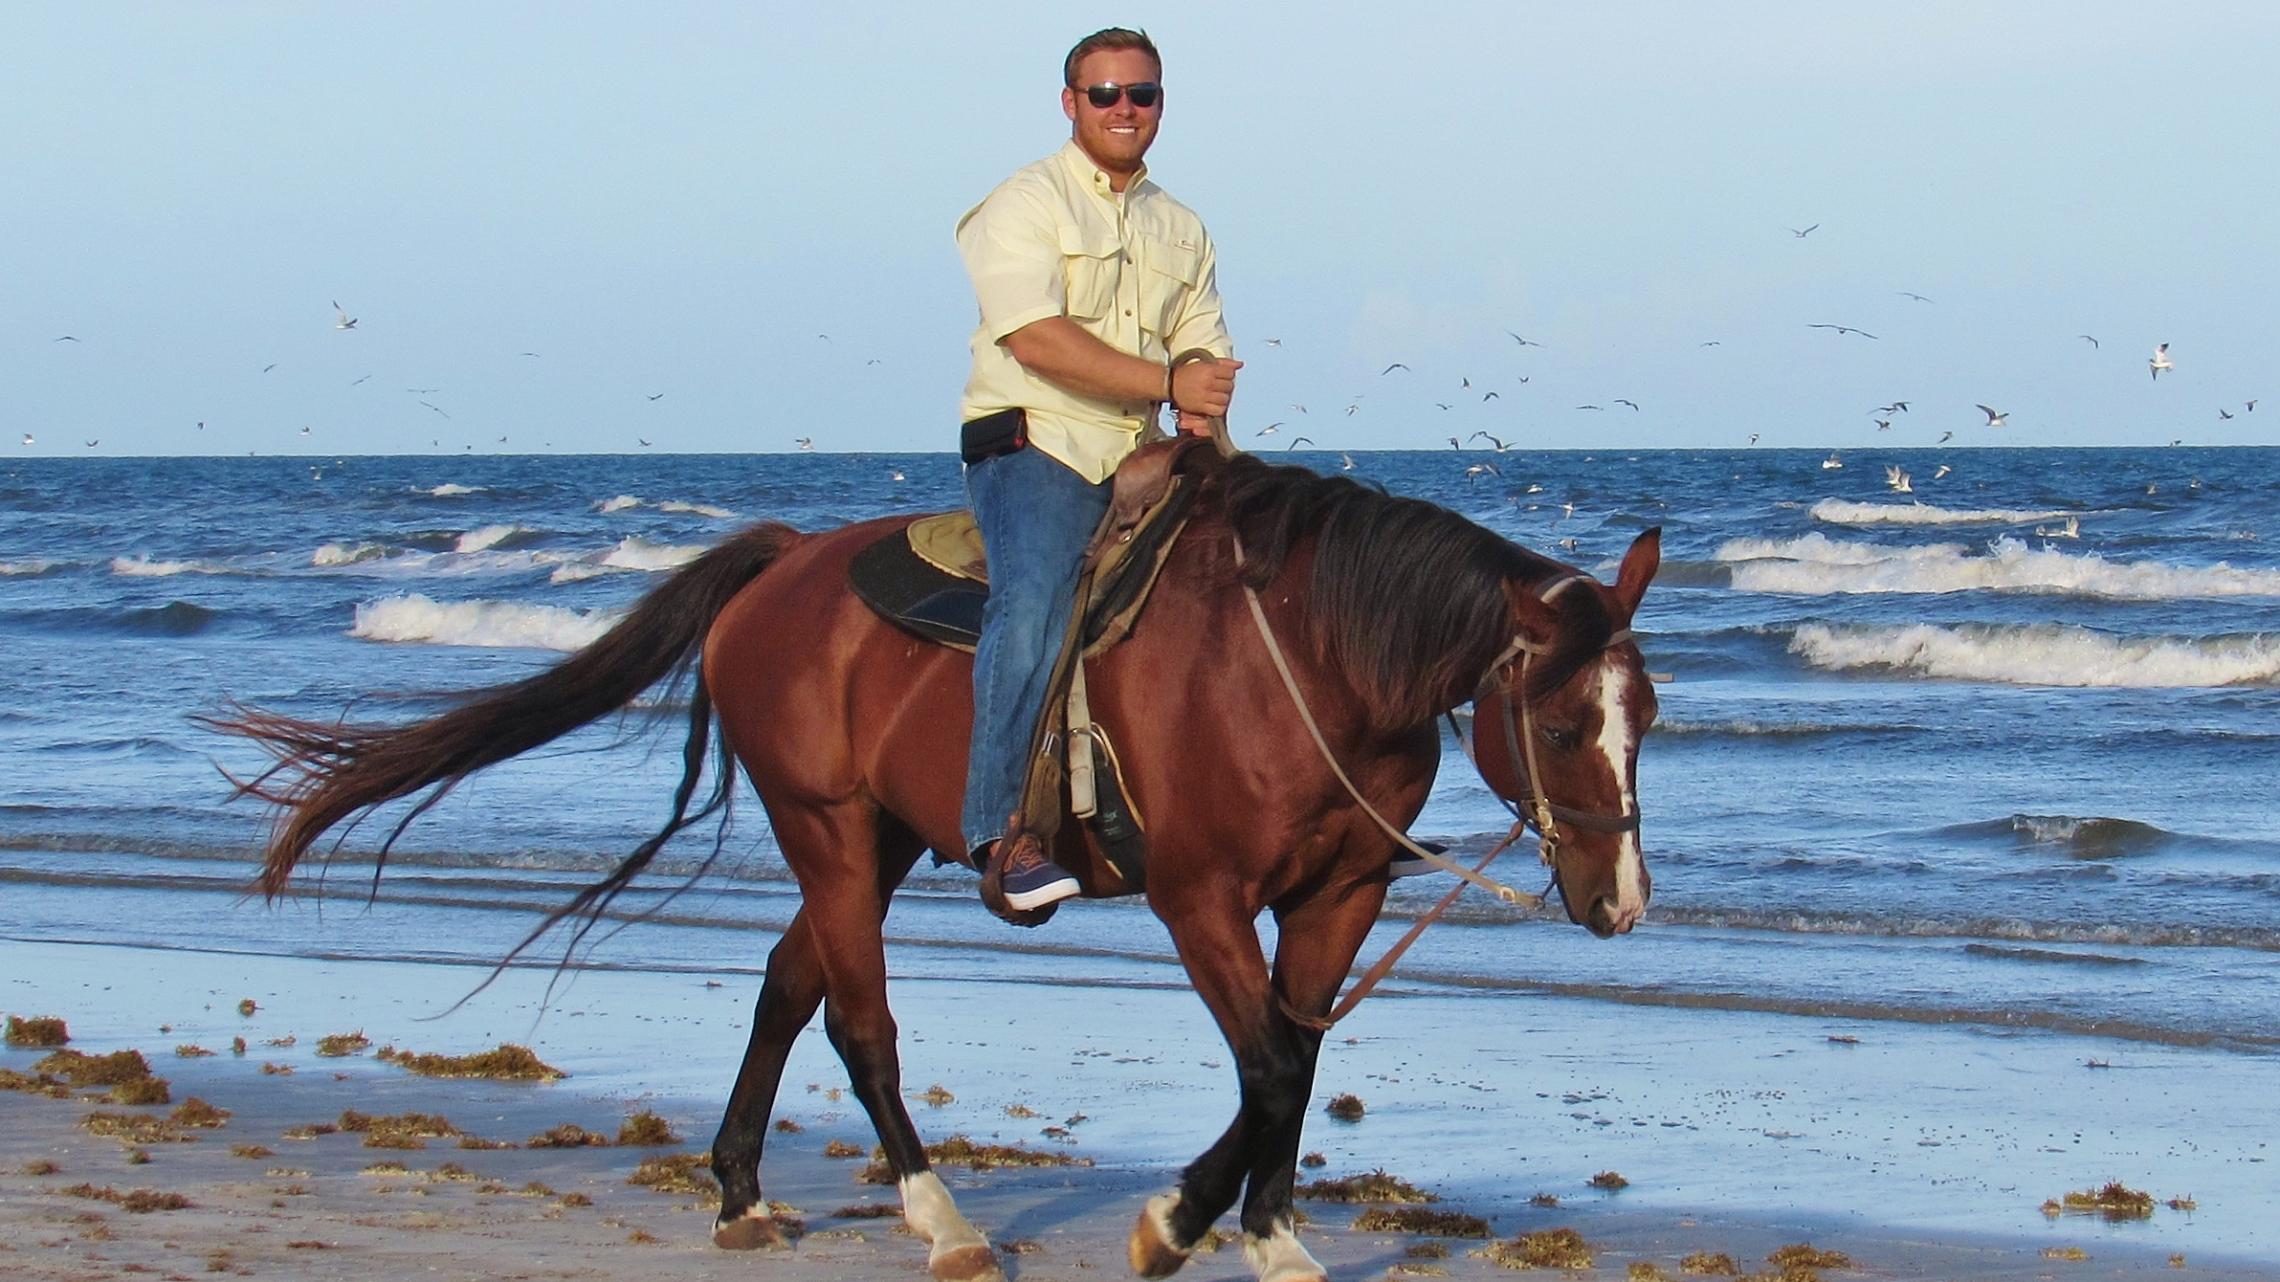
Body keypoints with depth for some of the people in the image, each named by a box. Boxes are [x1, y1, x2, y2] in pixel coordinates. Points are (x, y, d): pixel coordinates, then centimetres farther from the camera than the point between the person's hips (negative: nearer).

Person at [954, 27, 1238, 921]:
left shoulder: (1181, 230, 21)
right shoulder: (1026, 204, -1)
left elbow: (1202, 344, 15)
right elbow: (1038, 339, -14)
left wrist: (1203, 413, -9)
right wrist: (1168, 384, -18)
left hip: (1141, 461, 7)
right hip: (1033, 445, -7)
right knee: (1034, 602, -30)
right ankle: (1001, 836, -36)